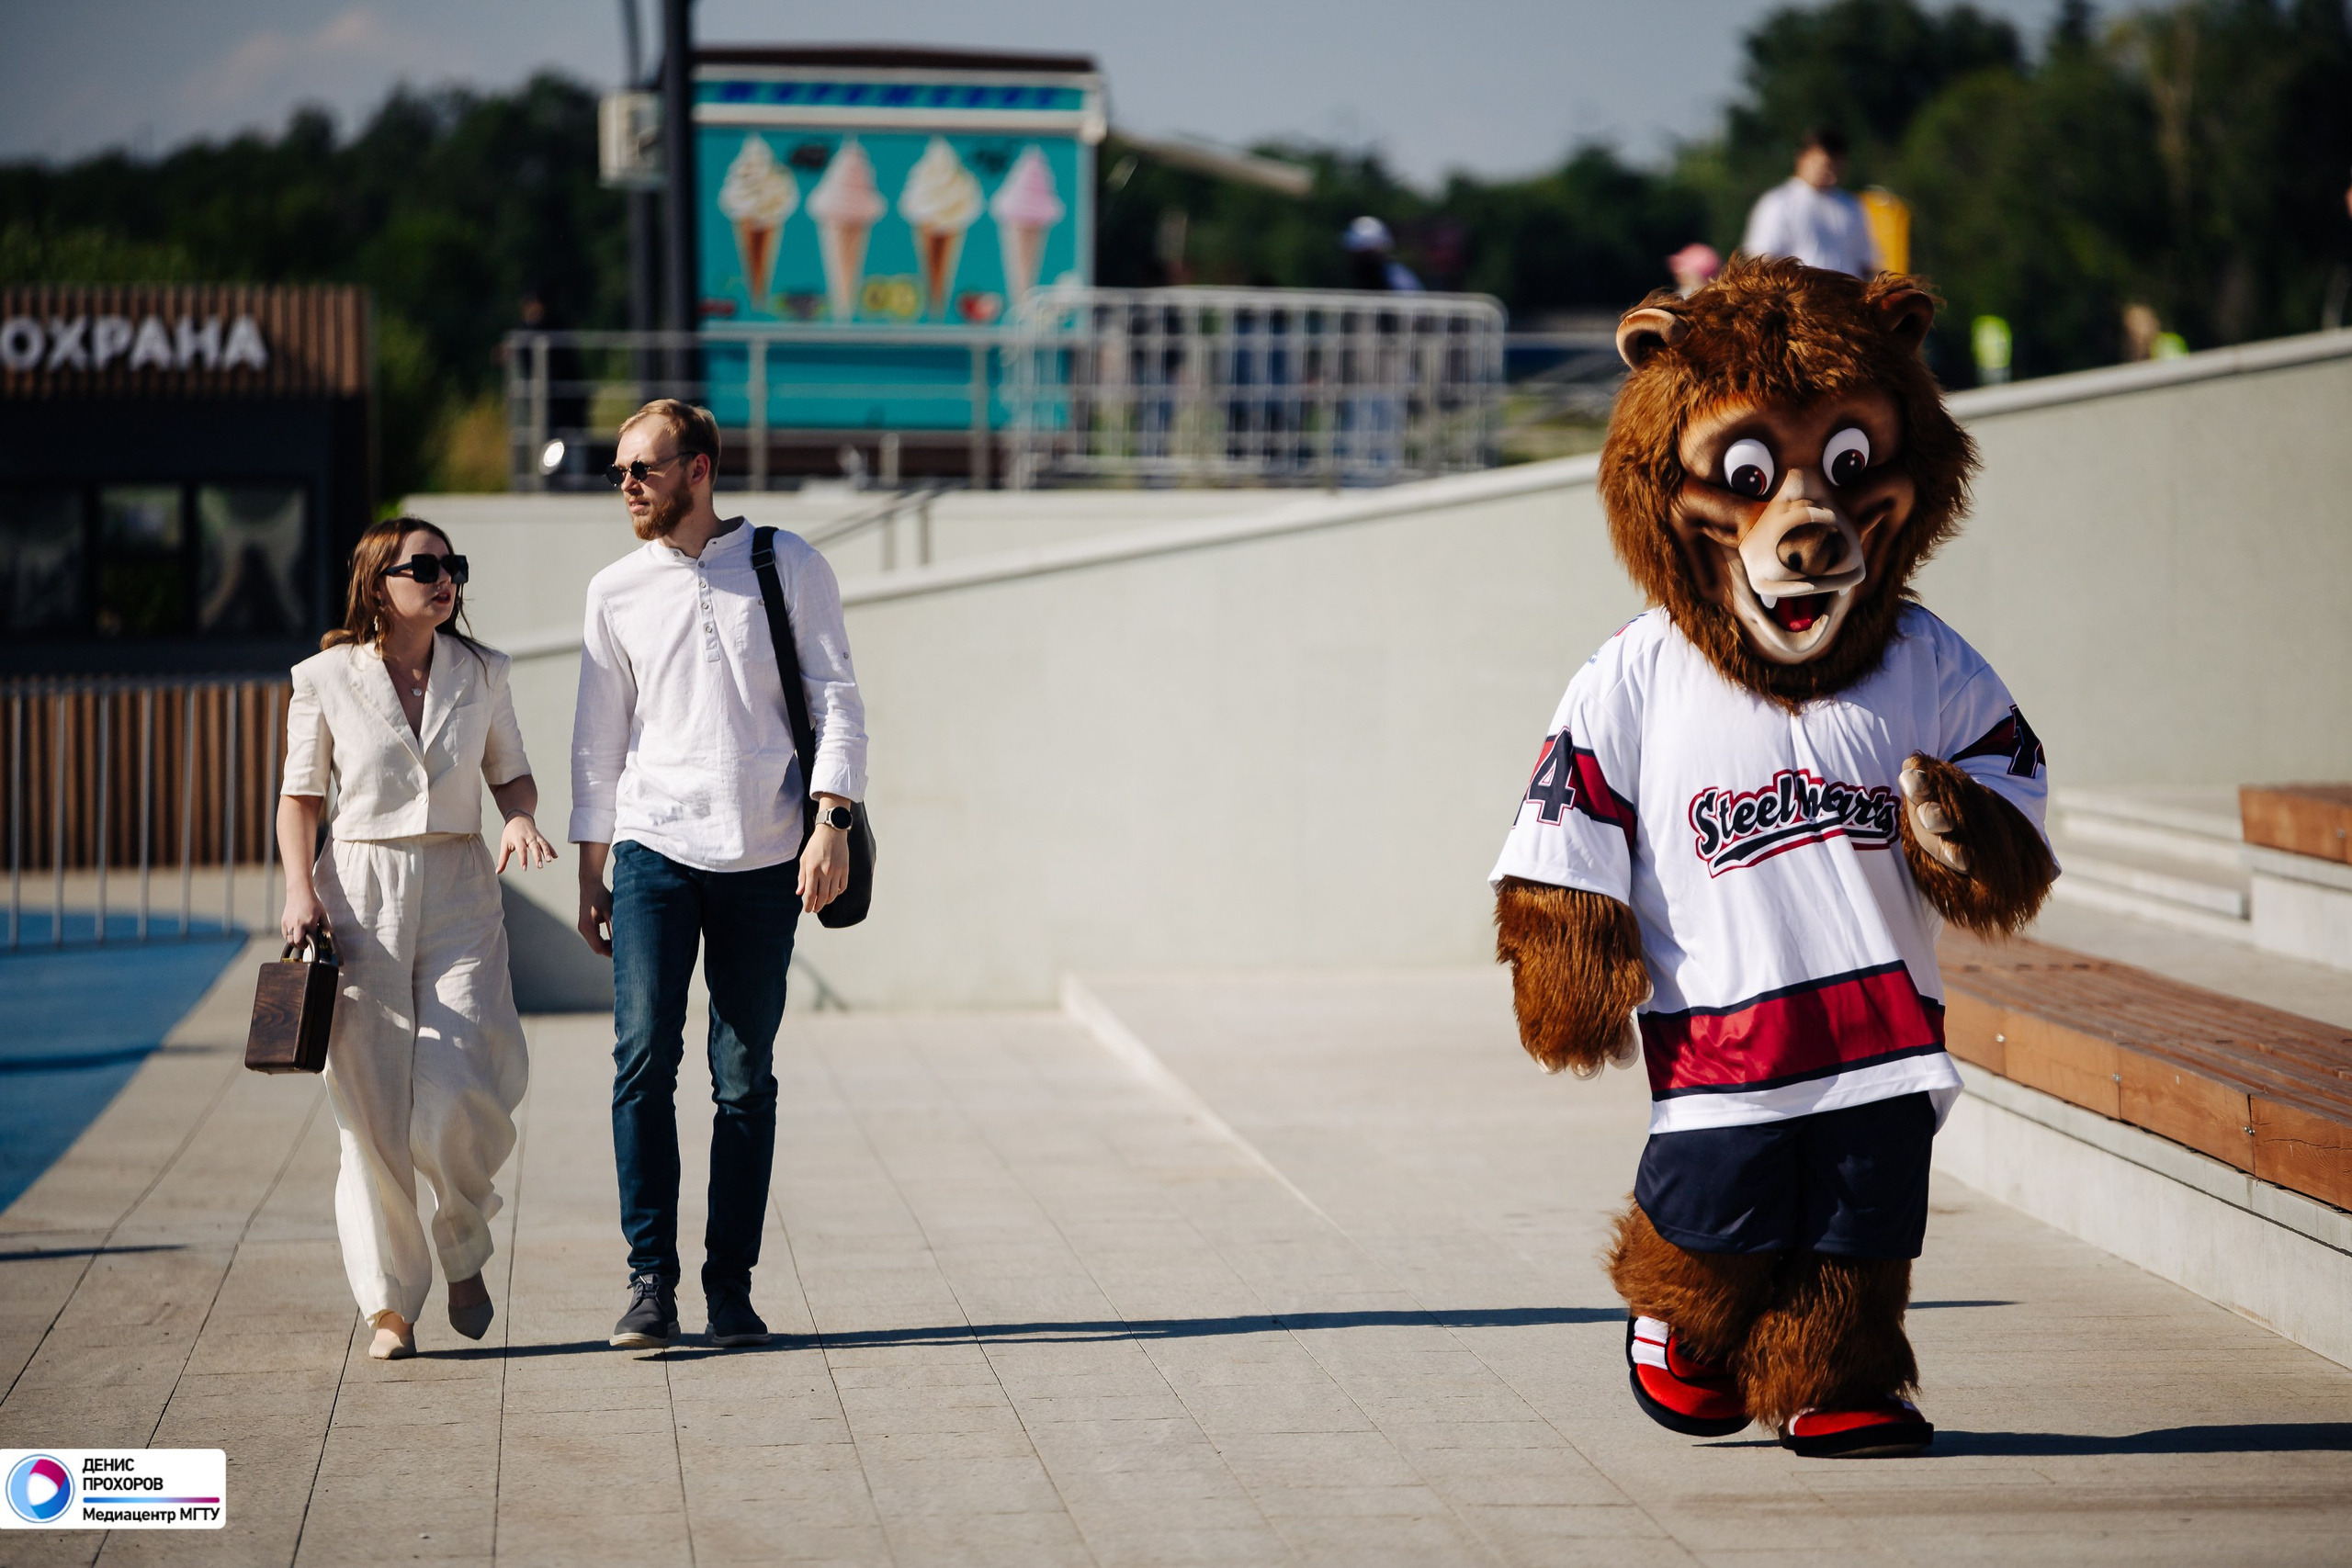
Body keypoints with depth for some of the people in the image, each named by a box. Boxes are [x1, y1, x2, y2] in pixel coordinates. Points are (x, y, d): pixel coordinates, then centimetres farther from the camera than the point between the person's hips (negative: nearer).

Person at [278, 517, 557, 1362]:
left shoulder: (480, 673, 7)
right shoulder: (327, 678, 1)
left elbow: (512, 773, 15)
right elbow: (300, 796, 5)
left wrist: (520, 816, -8)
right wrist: (301, 892, -8)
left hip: (459, 893, 1)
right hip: (362, 895, -1)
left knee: (457, 1096, -12)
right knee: (371, 1102, -3)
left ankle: (464, 1253, 15)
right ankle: (390, 1303, 7)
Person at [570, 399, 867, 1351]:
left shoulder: (787, 567, 4)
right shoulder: (617, 593, 10)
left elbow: (836, 701, 2)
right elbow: (599, 738, 15)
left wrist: (831, 822, -10)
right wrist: (589, 875, 13)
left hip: (764, 859, -1)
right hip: (654, 850, 1)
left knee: (744, 1080, 2)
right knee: (643, 1060, -12)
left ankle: (731, 1287, 9)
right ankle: (651, 1283, -8)